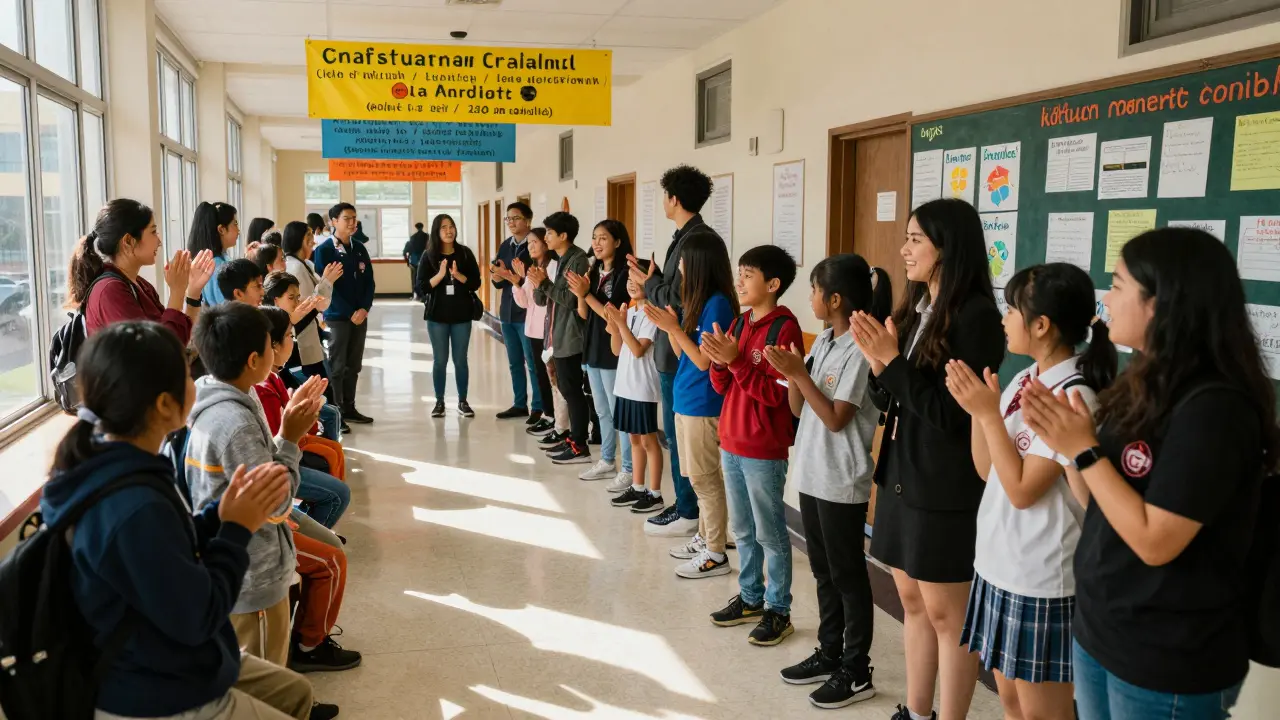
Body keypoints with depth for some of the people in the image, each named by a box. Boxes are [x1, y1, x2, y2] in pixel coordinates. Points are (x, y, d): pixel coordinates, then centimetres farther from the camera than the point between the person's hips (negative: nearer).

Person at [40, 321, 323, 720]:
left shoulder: (106, 467, -4)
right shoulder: (135, 508, -35)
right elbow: (196, 618, -25)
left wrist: (220, 515, -5)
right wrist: (238, 529, -16)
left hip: (148, 670, 9)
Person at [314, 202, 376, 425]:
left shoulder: (359, 249, 11)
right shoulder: (323, 250, -6)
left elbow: (369, 281, 10)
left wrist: (364, 309, -6)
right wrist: (350, 313, -15)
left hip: (360, 315, 5)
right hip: (337, 316, -5)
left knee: (353, 365, 10)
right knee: (337, 366, -1)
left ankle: (349, 408, 19)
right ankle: (335, 412, 4)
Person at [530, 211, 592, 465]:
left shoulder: (578, 260, -13)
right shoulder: (560, 261, 15)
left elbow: (571, 299, -21)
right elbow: (542, 300, 12)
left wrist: (544, 283, -16)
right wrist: (538, 285, -7)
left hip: (572, 337, -9)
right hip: (560, 336, 9)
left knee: (572, 390, -6)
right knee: (566, 389, 13)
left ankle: (580, 447, -1)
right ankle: (572, 439, 21)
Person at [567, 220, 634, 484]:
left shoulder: (623, 274, -14)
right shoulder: (594, 272, 10)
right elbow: (583, 314, 9)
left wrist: (587, 294, -19)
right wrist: (580, 294, -8)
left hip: (614, 352, -8)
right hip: (593, 349, 9)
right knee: (602, 411, 17)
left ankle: (629, 469, 4)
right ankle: (607, 462, 28)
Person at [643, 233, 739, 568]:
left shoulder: (717, 303, -17)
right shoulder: (699, 301, 9)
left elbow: (704, 361, -19)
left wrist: (674, 328, -17)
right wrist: (668, 325, 3)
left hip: (703, 405, -9)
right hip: (688, 401, 9)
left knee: (705, 479, -1)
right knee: (701, 478, 17)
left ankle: (717, 554, 7)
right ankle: (704, 537, 29)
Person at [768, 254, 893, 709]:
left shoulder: (860, 350, -17)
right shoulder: (822, 341, 8)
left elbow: (837, 419, -19)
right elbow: (798, 408, 10)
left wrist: (798, 373, -20)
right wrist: (792, 372, -7)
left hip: (842, 483, -8)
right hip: (812, 475, 8)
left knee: (847, 576, 3)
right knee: (824, 572, 17)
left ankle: (856, 672, 14)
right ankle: (829, 654, 31)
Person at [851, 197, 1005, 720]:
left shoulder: (975, 315, -15)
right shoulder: (917, 308, 9)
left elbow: (949, 411, -19)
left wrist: (893, 361, -19)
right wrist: (878, 363, -8)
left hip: (947, 488, -8)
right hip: (902, 475, 8)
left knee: (946, 613, 4)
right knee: (913, 602, 17)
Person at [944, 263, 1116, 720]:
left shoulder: (1073, 396, -20)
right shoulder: (1023, 380, 5)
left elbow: (1021, 490, -21)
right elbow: (987, 470, 9)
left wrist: (988, 412, -20)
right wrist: (976, 408, -3)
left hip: (1041, 579, -8)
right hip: (999, 563, 8)